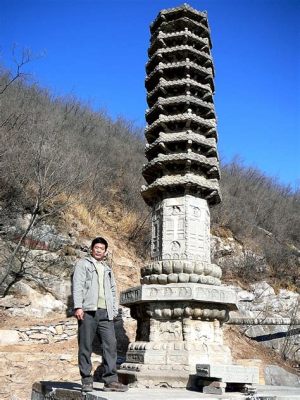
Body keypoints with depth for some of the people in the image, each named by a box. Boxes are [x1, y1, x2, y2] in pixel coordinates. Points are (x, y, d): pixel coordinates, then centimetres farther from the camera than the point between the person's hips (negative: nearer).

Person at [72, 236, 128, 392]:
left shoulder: (107, 269, 26)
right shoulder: (83, 264, 9)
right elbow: (77, 285, -2)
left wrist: (114, 310, 12)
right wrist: (78, 306, -14)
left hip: (105, 312, 5)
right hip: (88, 310, -4)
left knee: (110, 344, -5)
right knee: (85, 346, -2)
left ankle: (111, 380, -3)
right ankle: (86, 380, 7)